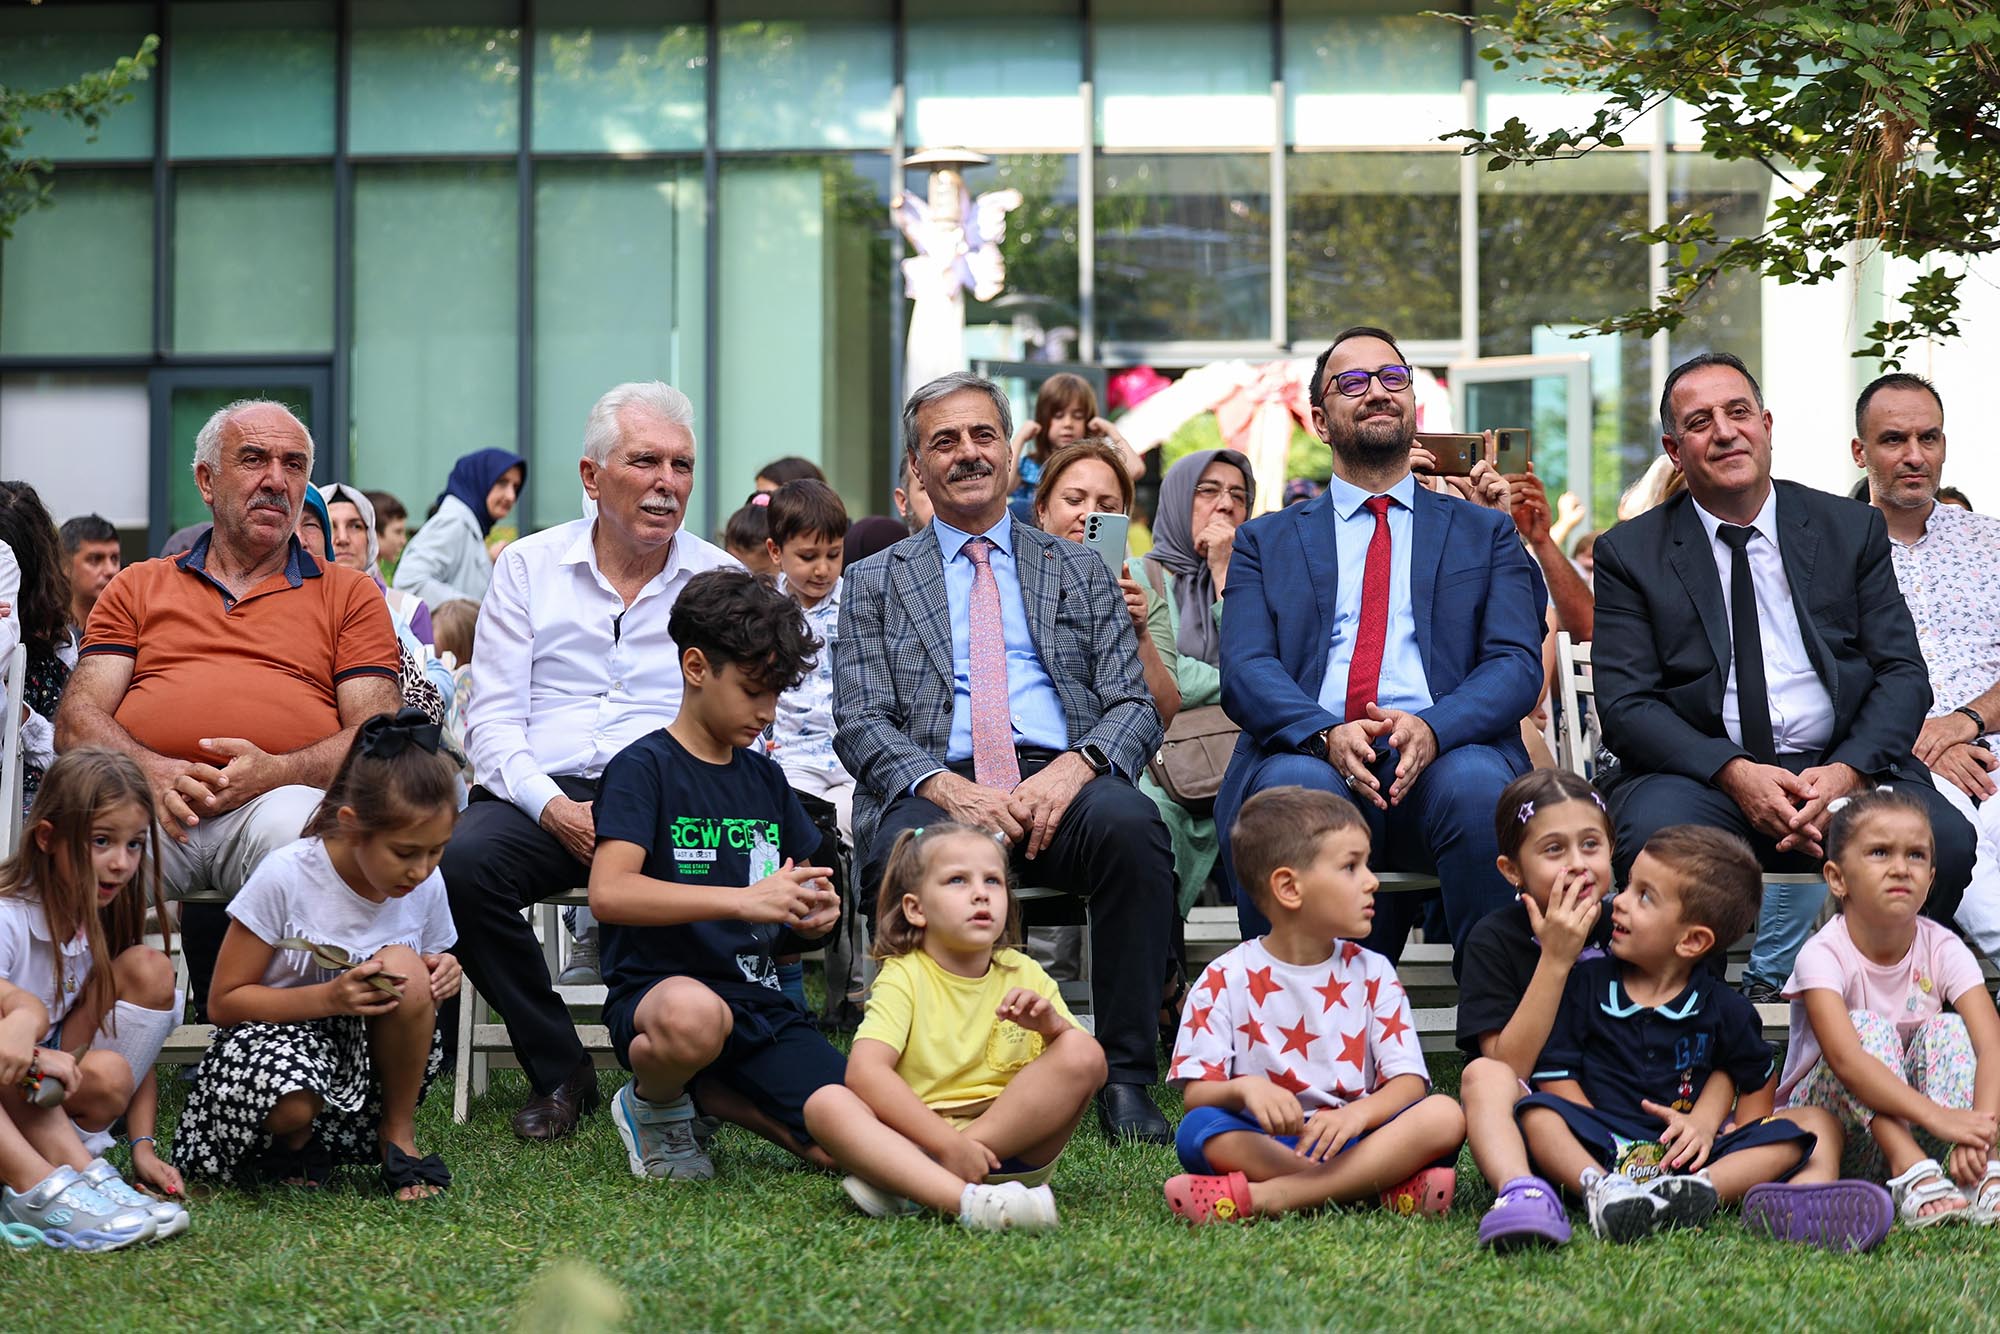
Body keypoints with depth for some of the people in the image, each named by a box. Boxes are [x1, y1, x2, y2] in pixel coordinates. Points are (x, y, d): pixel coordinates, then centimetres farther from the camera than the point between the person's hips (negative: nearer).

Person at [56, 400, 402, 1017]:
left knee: (299, 835, -38)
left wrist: (275, 770, -11)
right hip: (151, 797, 1)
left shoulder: (349, 595, 24)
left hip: (278, 798, -1)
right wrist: (151, 769, -10)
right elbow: (76, 720, 14)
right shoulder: (138, 586, 27)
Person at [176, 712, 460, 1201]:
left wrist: (439, 979, -13)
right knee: (292, 1103, -39)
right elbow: (224, 1002, -13)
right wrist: (329, 998, -28)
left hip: (370, 1049, 4)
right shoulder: (285, 878, -19)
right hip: (273, 1035, -4)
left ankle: (398, 1132, -9)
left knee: (401, 966, -28)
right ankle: (295, 1138, 1)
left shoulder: (425, 886, -5)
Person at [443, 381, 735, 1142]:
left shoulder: (721, 582, 13)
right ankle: (558, 1072, -12)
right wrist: (556, 809, -13)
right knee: (459, 864, -32)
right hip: (543, 797, 1)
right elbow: (492, 717, 5)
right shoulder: (529, 567, 12)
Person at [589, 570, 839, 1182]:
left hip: (758, 1000, 6)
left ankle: (708, 1090, 11)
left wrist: (807, 919, 2)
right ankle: (653, 1102, -6)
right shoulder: (644, 767, -3)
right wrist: (743, 899, -25)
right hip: (658, 989, -6)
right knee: (693, 1016, -43)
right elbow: (608, 892, -19)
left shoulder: (765, 778, 17)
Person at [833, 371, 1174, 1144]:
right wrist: (948, 789, -14)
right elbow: (860, 725, 7)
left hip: (1059, 785, 1)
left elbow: (1135, 706, 13)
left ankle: (1125, 1079, -26)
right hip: (936, 785, -1)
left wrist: (1074, 768, -12)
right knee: (912, 849, -37)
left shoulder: (1078, 572, 23)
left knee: (1130, 822, -34)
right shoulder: (876, 583, 19)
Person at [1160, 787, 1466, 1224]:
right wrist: (1245, 1089, -28)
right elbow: (1196, 1093, -4)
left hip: (1352, 1139, 2)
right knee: (1198, 1128, -32)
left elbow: (1408, 1081, -1)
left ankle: (1265, 1196, -34)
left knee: (1445, 1115, -25)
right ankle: (1389, 1186, -34)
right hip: (1263, 1145, -2)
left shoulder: (1371, 973, 10)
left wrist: (1358, 1113, -23)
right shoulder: (1227, 979, 3)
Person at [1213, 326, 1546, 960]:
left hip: (1443, 757, 0)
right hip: (1311, 756, 0)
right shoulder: (1266, 540, 23)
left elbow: (1517, 664, 8)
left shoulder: (1485, 532, 24)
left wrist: (1432, 728, -15)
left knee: (1476, 782, -35)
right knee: (1295, 788, -36)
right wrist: (1329, 735, -17)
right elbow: (1245, 669, 6)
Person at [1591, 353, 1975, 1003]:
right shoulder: (1630, 552, 7)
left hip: (1842, 768, 2)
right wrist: (1735, 774, -18)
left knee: (1943, 839, -28)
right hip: (1700, 772, -2)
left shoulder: (1852, 529, 13)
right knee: (1658, 835, -36)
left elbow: (1903, 674, 6)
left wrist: (1848, 771, -14)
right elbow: (1626, 705, -2)